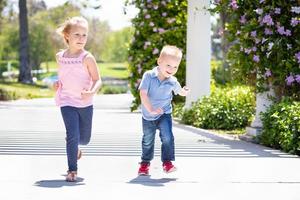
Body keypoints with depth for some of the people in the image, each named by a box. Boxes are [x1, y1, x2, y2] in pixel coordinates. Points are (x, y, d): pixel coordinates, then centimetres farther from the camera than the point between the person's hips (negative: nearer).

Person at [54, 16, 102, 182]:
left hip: (85, 103, 0)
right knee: (73, 136, -13)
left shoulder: (87, 58, -9)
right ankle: (72, 170, -3)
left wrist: (92, 92, -27)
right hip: (67, 102, 0)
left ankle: (74, 146, 48)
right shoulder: (60, 57, 1)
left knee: (85, 139, 13)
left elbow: (97, 80, -8)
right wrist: (58, 84, -2)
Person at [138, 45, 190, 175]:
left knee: (167, 137, -19)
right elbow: (143, 94, -26)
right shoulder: (148, 76, -19)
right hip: (148, 115, 0)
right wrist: (150, 109, -34)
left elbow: (180, 91, 14)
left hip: (164, 114, 0)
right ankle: (145, 162, 33)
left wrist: (184, 92, -5)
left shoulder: (173, 82, -10)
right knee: (147, 140, 14)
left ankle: (167, 162, -8)